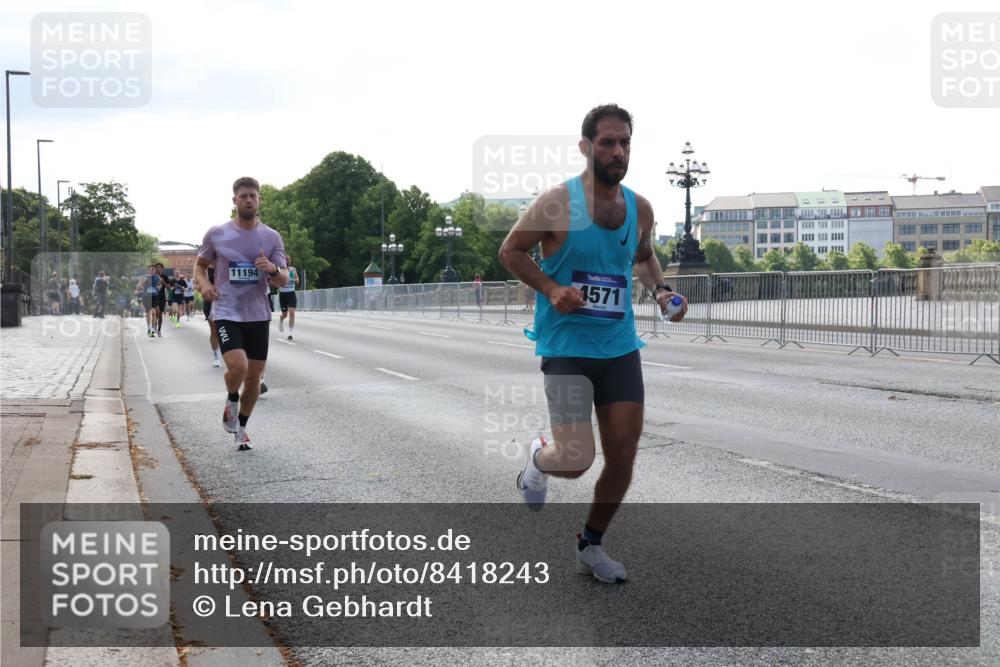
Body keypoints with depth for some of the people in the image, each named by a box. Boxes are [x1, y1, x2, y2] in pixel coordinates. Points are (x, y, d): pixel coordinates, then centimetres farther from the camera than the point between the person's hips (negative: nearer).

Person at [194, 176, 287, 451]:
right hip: (226, 313, -3)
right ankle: (232, 400, 11)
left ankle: (241, 428, 27)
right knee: (238, 367, -23)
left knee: (254, 374, 7)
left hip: (258, 315, 3)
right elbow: (200, 265, 12)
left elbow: (283, 279, 3)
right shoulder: (216, 234, -2)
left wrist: (273, 269, -21)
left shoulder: (272, 237, 2)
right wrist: (204, 284, -10)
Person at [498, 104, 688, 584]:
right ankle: (538, 459, 27)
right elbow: (510, 250, -2)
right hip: (567, 346, -5)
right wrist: (550, 288, -16)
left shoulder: (640, 209, 4)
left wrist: (661, 289, 4)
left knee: (623, 456, 4)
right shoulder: (557, 203, -12)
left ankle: (591, 545, 25)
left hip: (621, 347, 5)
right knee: (576, 460, -11)